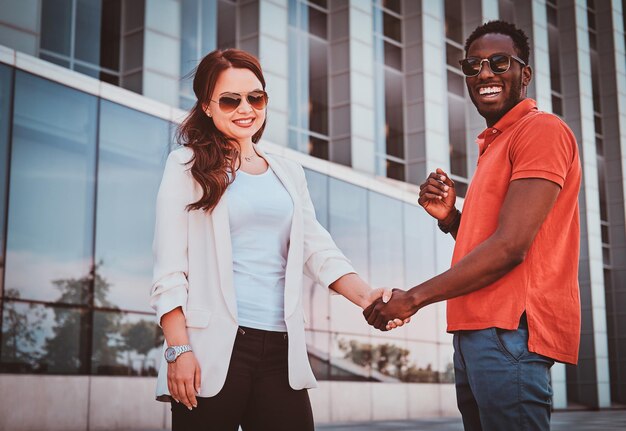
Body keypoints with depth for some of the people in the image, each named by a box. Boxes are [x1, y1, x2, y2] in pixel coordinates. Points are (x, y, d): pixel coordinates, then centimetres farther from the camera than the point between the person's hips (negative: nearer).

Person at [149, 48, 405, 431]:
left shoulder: (290, 174, 16)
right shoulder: (188, 165, 3)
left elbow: (319, 249, 5)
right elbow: (169, 267, -3)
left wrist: (365, 296, -13)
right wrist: (179, 349, -12)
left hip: (281, 348, 4)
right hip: (213, 347, -4)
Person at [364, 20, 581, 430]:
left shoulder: (542, 129, -8)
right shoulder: (494, 145, 22)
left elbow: (510, 246, -17)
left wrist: (413, 298, -10)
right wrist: (450, 217, 3)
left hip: (510, 331, -9)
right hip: (477, 332, 9)